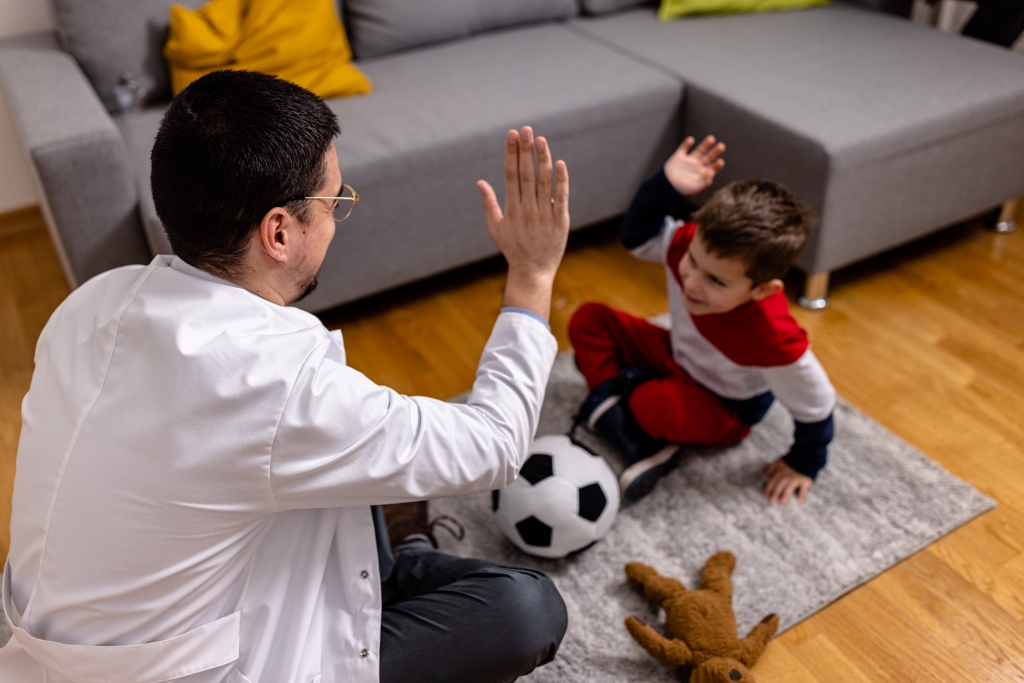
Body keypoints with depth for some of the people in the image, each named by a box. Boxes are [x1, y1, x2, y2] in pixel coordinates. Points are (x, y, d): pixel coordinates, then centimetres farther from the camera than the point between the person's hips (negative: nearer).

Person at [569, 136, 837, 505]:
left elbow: (814, 406, -22)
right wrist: (666, 185, -29)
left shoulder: (773, 337, -38)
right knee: (589, 320, -11)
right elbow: (637, 236, -10)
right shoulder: (690, 243, -26)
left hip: (725, 409, -6)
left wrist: (804, 464, -6)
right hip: (678, 356, 6)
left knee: (656, 404, -38)